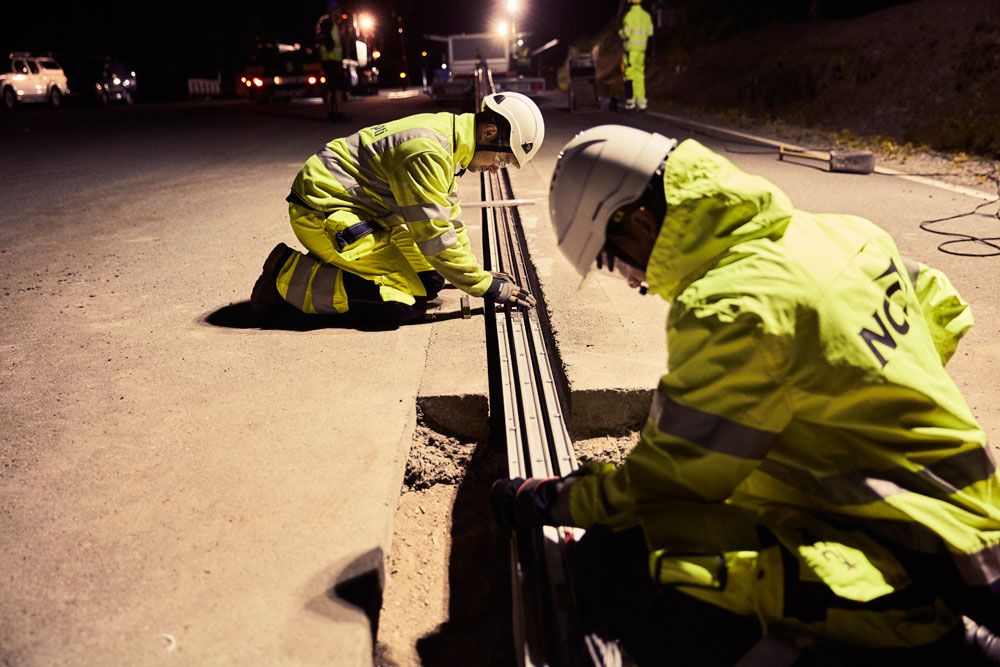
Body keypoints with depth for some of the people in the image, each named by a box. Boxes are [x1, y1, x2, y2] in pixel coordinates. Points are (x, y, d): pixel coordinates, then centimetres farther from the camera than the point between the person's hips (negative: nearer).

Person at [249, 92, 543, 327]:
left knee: (430, 282, 5)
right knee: (405, 303, -18)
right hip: (322, 211, -10)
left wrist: (479, 274, 13)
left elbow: (449, 219, 15)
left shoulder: (445, 136, 6)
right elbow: (434, 236, -23)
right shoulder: (427, 150, -25)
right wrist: (487, 286, -15)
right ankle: (287, 279, -10)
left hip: (359, 209, 10)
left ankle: (329, 267, 10)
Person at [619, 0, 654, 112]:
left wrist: (620, 32, 5)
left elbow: (626, 33, -16)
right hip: (641, 49, 6)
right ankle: (641, 103, 3)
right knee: (639, 76, 7)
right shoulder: (646, 15, 8)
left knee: (629, 76, -3)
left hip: (630, 49, -6)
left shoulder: (630, 15, -12)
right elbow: (650, 32, 13)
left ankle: (630, 103, -6)